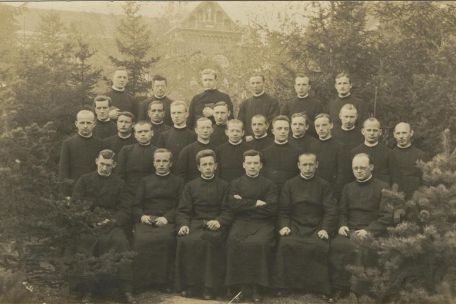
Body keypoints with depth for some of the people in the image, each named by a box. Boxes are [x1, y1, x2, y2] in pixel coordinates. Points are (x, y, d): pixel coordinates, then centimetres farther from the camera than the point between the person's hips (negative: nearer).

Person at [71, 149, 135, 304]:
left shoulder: (119, 183, 17)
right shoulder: (84, 180, 16)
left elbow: (125, 210, 11)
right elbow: (75, 204, 8)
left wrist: (112, 220, -9)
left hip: (112, 223, 0)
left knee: (121, 241, -30)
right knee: (85, 242, -31)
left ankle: (127, 290, -23)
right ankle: (88, 291, -20)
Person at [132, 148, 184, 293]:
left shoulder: (178, 182, 20)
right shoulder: (145, 181, 27)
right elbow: (136, 205, 17)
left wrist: (167, 217, -12)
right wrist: (141, 216, -6)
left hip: (167, 221, -1)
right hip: (146, 220, 2)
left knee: (165, 238, -35)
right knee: (141, 239, -32)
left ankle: (163, 281, -26)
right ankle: (141, 281, -24)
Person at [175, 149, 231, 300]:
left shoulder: (224, 186, 15)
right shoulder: (191, 186, 19)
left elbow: (228, 211, 5)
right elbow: (183, 211, 10)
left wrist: (219, 221, -17)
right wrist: (183, 225, -11)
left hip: (215, 225, -1)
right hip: (195, 223, 1)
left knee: (208, 240, -35)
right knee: (186, 240, -32)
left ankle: (210, 287, -27)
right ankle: (190, 285, -21)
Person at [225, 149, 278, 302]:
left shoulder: (269, 185, 14)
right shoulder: (235, 184, 18)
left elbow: (271, 209, -1)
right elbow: (233, 206, 0)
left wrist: (245, 204, -1)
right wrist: (256, 203, -3)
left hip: (263, 223, -1)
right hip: (241, 222, 1)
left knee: (260, 243, -32)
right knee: (234, 242, -30)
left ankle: (256, 286, -20)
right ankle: (241, 284, -20)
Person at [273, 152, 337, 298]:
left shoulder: (324, 185, 12)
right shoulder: (290, 184, 15)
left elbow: (331, 210, 4)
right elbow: (283, 210, 10)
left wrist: (325, 229, -10)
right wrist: (284, 226, -8)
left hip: (316, 227, -1)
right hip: (295, 226, 1)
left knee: (320, 247, -31)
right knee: (285, 244, -29)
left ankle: (319, 287, -17)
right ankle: (284, 286, -18)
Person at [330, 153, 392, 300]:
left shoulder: (382, 187, 5)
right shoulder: (348, 188, 22)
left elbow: (387, 216, -2)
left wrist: (369, 231, -14)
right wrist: (342, 225, 1)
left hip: (371, 231, -4)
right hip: (349, 230, 4)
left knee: (363, 248, -36)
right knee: (335, 245, -29)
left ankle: (358, 289, -22)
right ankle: (339, 288, -20)